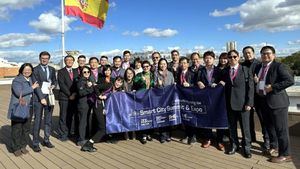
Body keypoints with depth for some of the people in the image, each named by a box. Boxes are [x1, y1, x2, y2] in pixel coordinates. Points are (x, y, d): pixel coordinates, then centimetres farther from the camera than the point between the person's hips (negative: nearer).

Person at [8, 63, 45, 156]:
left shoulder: (32, 79, 13)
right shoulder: (17, 80, -8)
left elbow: (37, 88, 14)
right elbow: (19, 92, -20)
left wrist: (42, 97, -1)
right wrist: (32, 87, -16)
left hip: (28, 109, 6)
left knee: (26, 128, 11)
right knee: (17, 129, 3)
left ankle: (23, 146, 25)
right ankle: (16, 148, 15)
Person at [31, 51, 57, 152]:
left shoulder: (52, 69, 14)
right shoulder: (35, 70, -1)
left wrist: (53, 85, -8)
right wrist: (41, 97, -16)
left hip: (49, 97, 5)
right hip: (38, 98, -4)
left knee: (48, 120, 10)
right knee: (37, 120, -2)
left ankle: (46, 140, 23)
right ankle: (36, 143, 8)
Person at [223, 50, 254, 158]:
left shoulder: (245, 70, -1)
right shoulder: (225, 71, 8)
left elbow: (250, 87, -4)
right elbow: (225, 87, 8)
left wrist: (249, 103, -10)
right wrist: (226, 102, -2)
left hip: (243, 103, -3)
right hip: (230, 103, 3)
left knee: (245, 126, 6)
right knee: (232, 126, 11)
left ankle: (247, 147, 22)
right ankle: (234, 145, 27)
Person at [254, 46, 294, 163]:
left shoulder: (278, 66, -9)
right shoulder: (258, 67, 12)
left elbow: (290, 80, -18)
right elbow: (255, 80, 23)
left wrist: (273, 87, -22)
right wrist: (255, 80, 0)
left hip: (276, 102, -7)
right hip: (263, 101, 8)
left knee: (281, 129, 0)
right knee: (269, 126, 21)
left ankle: (285, 155, 11)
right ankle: (273, 146, 40)